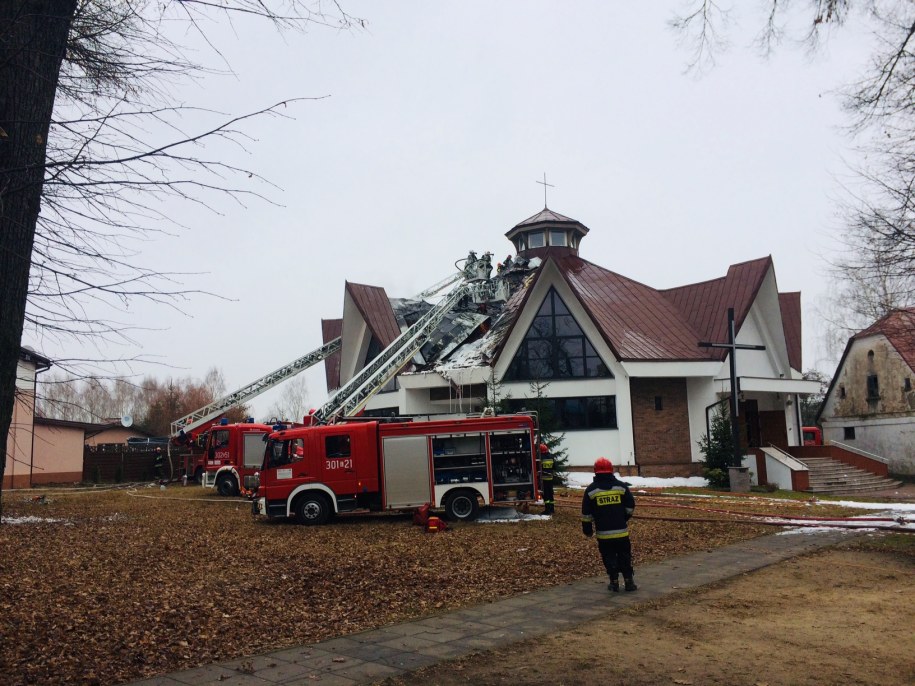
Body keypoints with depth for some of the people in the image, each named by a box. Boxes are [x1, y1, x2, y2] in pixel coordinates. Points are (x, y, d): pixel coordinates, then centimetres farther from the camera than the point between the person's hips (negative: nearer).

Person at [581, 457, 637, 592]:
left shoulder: (591, 490, -4)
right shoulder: (621, 486, -1)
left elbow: (586, 513, -1)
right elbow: (630, 506, 5)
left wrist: (587, 529, 10)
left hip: (603, 533, -1)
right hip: (622, 531, 1)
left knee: (609, 557, 9)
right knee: (625, 556, 12)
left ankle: (614, 582, 9)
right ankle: (629, 581, 14)